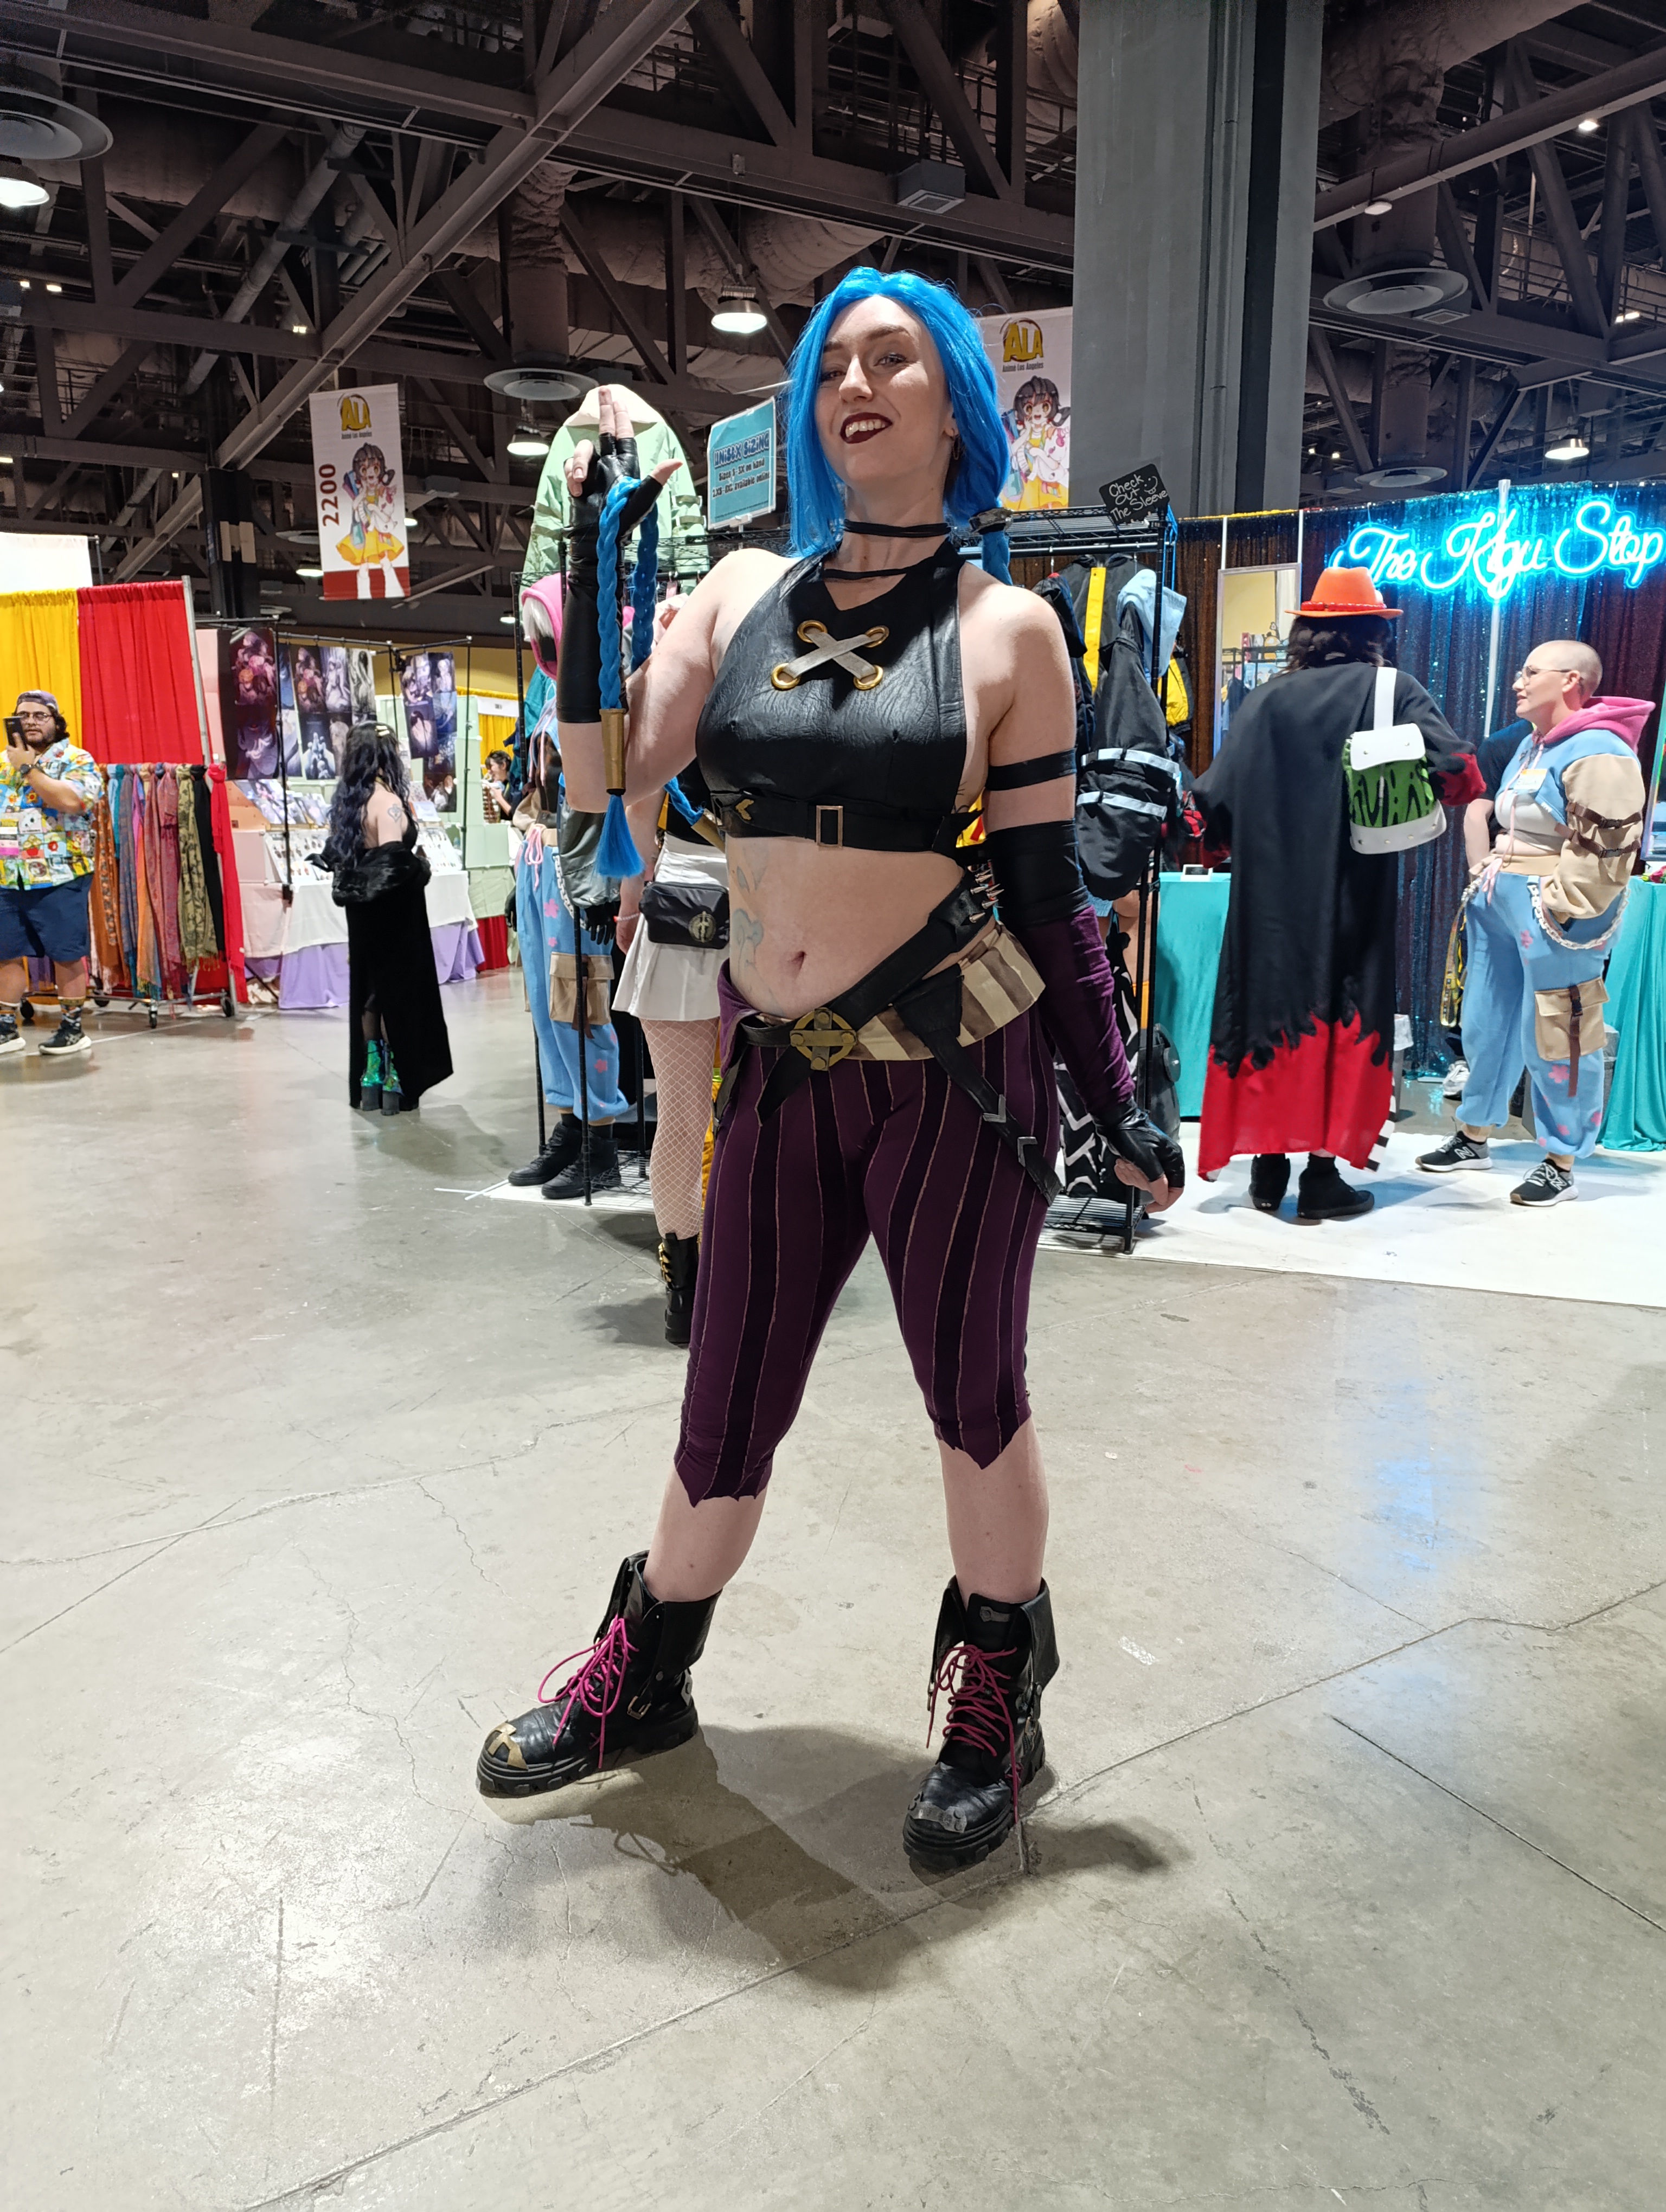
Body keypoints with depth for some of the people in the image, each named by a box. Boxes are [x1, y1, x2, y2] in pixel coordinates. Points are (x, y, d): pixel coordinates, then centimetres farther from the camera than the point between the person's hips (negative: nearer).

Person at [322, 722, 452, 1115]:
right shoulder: (388, 802, -16)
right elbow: (392, 861, -25)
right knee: (399, 986, 1)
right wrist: (420, 865, -9)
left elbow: (335, 855, 7)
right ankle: (394, 1080, 4)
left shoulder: (348, 801, 6)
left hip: (363, 909, 7)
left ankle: (369, 1076, 18)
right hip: (394, 911, -7)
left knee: (368, 987, 13)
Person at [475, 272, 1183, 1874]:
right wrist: (594, 548, -3)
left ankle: (994, 1703, 36)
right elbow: (605, 775, -2)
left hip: (957, 1076, -2)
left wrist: (1117, 1096, 0)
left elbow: (1047, 889, 1)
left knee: (973, 1395, 11)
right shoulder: (744, 591, 7)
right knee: (727, 1408, 13)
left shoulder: (1004, 626, -1)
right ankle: (643, 1679, 38)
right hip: (778, 1075, 3)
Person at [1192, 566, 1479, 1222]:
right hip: (1351, 899, -2)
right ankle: (1322, 1176, 6)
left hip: (1270, 896, 2)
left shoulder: (1266, 699, 3)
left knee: (1271, 1004, 10)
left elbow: (1216, 799, -3)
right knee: (1343, 1017, 6)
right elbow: (1454, 768, -15)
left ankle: (1269, 1170, 15)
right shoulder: (1390, 690, -2)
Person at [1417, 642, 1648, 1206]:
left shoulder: (1596, 751, -14)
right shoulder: (1530, 745, 15)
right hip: (1501, 904, 9)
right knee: (1488, 1022, 15)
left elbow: (1604, 847, -20)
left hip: (1553, 915, -9)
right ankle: (1473, 1138, 29)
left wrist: (1559, 909, -22)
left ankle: (1561, 1165, 10)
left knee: (1554, 1038, -2)